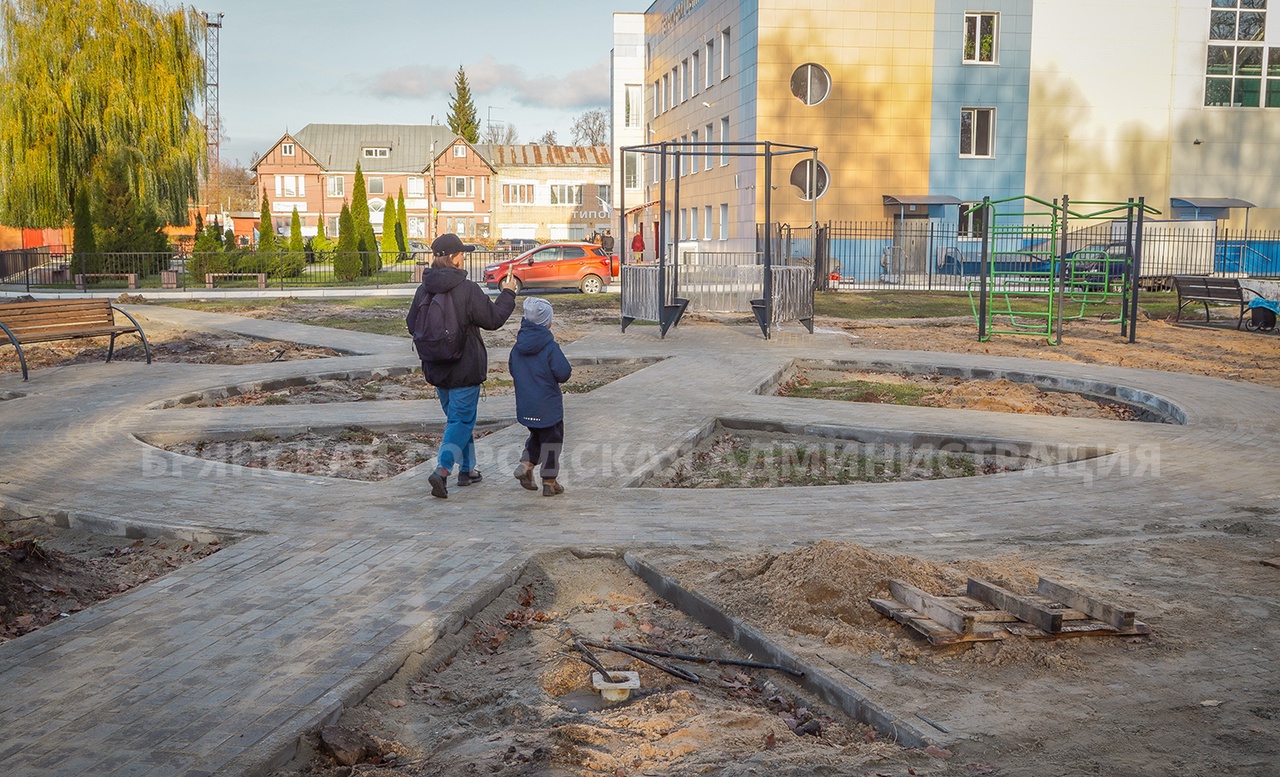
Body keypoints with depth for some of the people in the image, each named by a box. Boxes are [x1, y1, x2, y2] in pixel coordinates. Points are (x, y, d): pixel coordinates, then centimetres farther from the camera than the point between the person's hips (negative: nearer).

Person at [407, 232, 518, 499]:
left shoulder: (424, 290, -1)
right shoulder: (467, 289, -18)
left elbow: (412, 325, 9)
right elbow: (493, 319, -10)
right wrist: (507, 294, 6)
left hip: (436, 369, 6)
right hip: (465, 369, -6)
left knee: (456, 417, 20)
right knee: (461, 421, 0)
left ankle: (467, 469, 28)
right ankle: (442, 470, -15)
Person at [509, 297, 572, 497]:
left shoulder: (518, 347, 2)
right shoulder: (550, 347, -17)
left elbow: (512, 369, 11)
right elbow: (562, 373, -19)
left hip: (525, 404, 6)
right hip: (547, 405, -6)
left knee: (536, 435, 25)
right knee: (551, 439, 6)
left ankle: (526, 465, 9)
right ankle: (549, 482, 9)